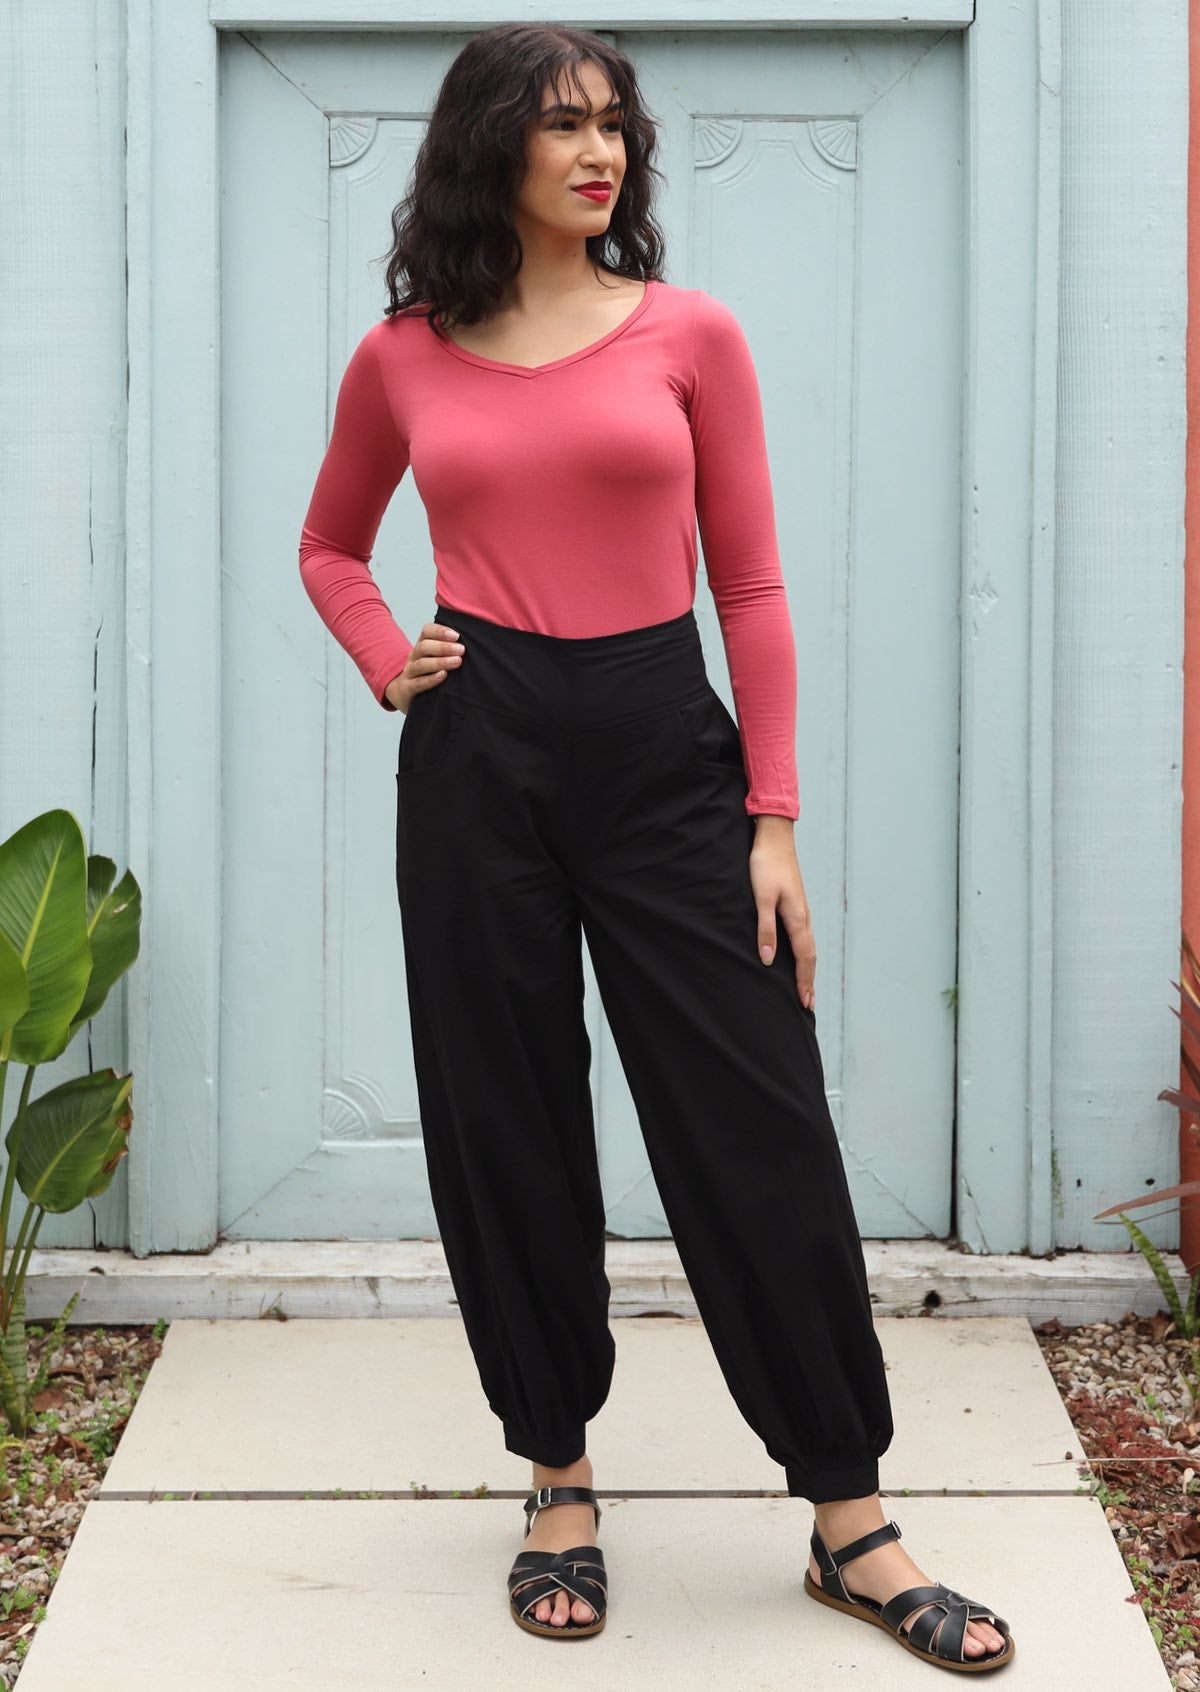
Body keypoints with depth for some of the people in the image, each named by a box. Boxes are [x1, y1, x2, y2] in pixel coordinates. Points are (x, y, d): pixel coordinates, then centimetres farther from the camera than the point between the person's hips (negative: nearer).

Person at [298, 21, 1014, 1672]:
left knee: (760, 1131, -2)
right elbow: (330, 547, 23)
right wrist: (388, 666, 4)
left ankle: (851, 1519, 10)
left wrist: (775, 816, -4)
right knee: (505, 1131, 7)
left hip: (664, 744, -1)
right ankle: (559, 1485, 24)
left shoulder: (692, 334, 2)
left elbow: (751, 588, 1)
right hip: (478, 754, 1)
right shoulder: (403, 360, 6)